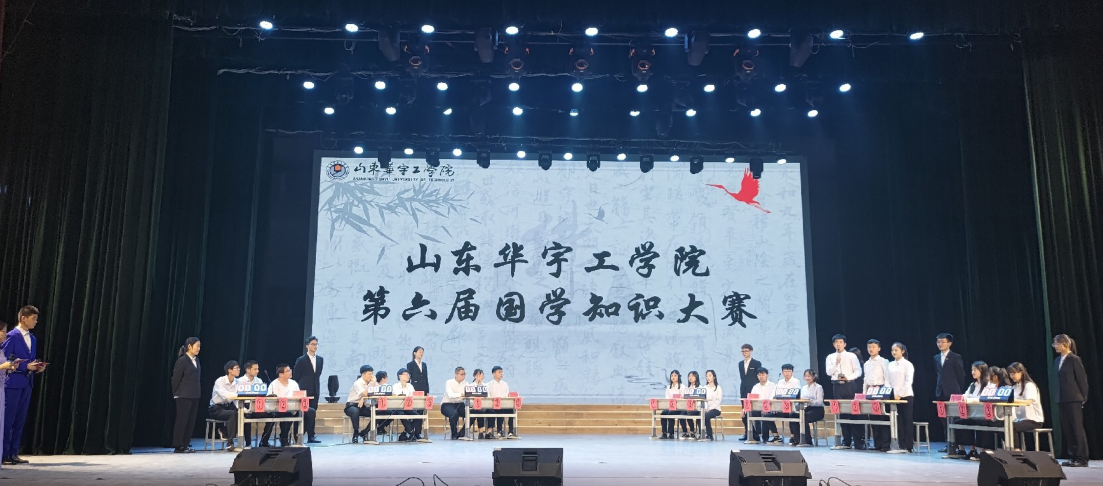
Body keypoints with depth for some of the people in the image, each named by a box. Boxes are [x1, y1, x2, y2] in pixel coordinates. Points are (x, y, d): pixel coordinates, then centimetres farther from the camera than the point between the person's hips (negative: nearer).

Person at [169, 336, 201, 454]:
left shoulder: (196, 360, 10)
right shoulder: (182, 361, -12)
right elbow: (175, 379, -9)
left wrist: (198, 391, 10)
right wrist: (176, 394, -3)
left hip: (194, 396, 7)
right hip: (184, 396, -7)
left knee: (191, 421, 8)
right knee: (181, 420, -2)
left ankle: (185, 445, 14)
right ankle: (178, 446, 5)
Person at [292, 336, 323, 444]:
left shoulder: (320, 360, 10)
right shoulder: (301, 360, -3)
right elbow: (296, 378, 0)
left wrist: (318, 389, 10)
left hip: (315, 391, 4)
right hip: (304, 391, -4)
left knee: (313, 413, 4)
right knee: (304, 413, -6)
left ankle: (310, 437, 6)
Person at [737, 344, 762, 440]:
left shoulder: (756, 363, 0)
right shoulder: (741, 364, 14)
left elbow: (759, 378, -2)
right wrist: (741, 390, 10)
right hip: (744, 391, 5)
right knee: (744, 412, 4)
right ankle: (746, 433, 10)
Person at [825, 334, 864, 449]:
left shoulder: (851, 356, 4)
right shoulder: (830, 357, 10)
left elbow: (858, 371, -1)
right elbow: (829, 372, 0)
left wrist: (848, 377, -15)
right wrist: (836, 363, -14)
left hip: (849, 385, -3)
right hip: (837, 386, 3)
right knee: (842, 414, 6)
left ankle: (859, 442, -1)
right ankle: (846, 441, 13)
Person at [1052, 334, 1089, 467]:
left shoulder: (1074, 359, -8)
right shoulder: (1057, 361, 12)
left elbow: (1082, 378, -8)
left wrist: (1084, 397, -6)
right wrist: (1058, 397, 10)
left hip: (1074, 399, -7)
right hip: (1062, 399, 7)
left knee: (1077, 428, -2)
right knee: (1066, 429, 7)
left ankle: (1082, 459, 3)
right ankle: (1073, 457, 13)